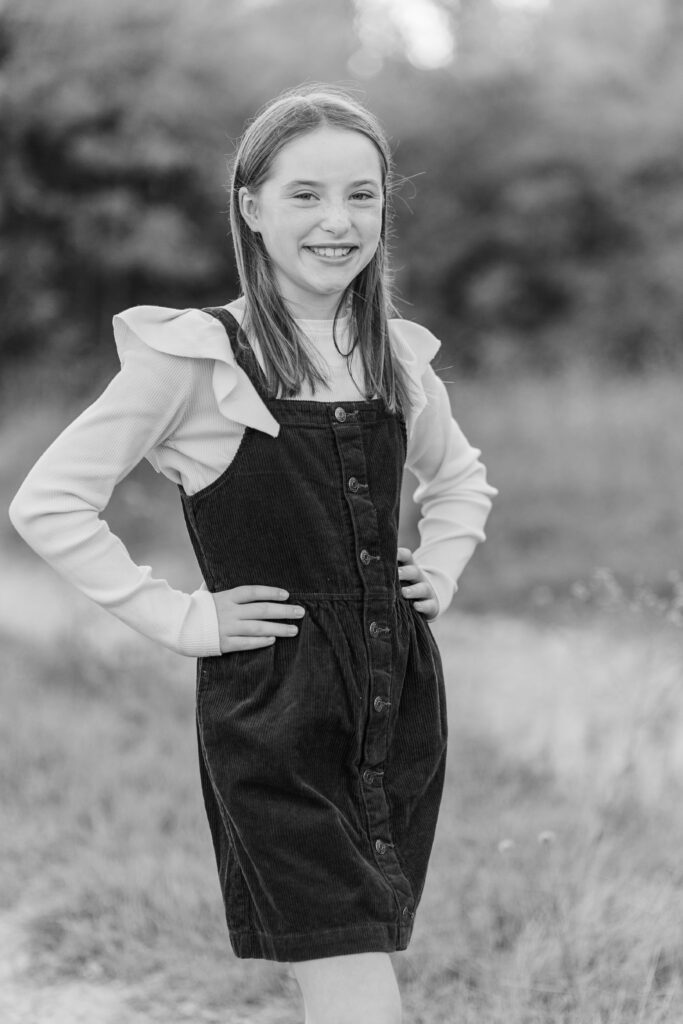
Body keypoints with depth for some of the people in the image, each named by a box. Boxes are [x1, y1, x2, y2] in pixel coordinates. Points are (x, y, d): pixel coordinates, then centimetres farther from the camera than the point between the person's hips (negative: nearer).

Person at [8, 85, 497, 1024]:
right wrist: (177, 617, -11)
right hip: (272, 709, -6)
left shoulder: (398, 355, 8)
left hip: (400, 694, 6)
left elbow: (460, 477, 28)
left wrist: (441, 568, 11)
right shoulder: (195, 356, -10)